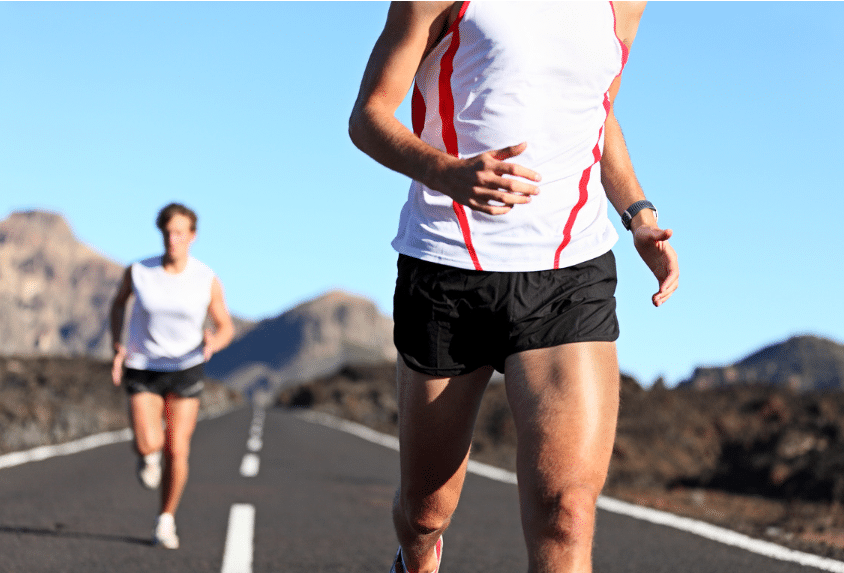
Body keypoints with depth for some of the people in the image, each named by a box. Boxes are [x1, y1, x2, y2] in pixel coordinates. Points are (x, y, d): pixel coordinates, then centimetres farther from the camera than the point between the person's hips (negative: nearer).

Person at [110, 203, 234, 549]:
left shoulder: (207, 280, -11)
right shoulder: (138, 271, -11)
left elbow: (226, 328, 0)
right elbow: (119, 303, 10)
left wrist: (213, 342, -25)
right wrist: (117, 347, -3)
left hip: (186, 369, 0)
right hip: (143, 370, 0)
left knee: (177, 452, -5)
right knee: (148, 445, -18)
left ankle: (166, 521, 18)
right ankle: (147, 454, 22)